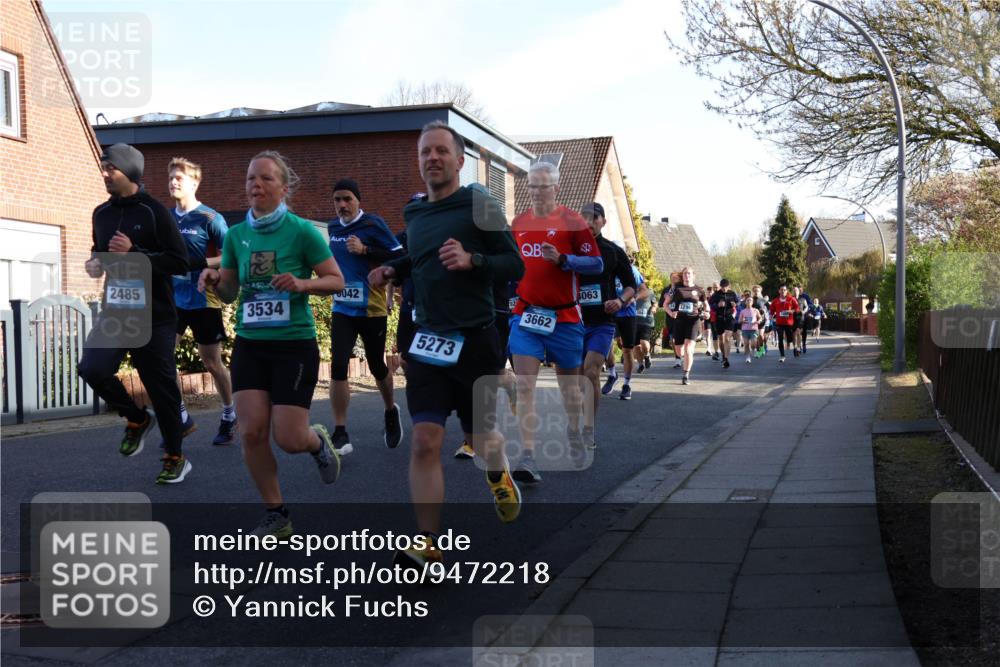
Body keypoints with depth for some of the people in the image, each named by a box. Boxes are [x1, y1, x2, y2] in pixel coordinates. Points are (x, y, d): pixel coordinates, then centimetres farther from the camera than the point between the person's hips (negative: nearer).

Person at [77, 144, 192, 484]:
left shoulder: (154, 212, -9)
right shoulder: (101, 214, 10)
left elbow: (179, 262, -13)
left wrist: (134, 253, -20)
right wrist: (95, 264, 4)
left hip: (154, 317, -5)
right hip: (115, 312, 5)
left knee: (161, 387, 2)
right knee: (92, 368, -16)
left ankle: (175, 457, 20)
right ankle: (137, 418, 12)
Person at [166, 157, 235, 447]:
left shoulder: (210, 219, -10)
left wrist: (200, 264, -24)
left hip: (203, 301, -5)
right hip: (173, 299, 5)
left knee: (212, 363, 7)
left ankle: (229, 416, 27)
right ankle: (181, 419, 7)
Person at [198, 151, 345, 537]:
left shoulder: (301, 231, -8)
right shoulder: (236, 235, 5)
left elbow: (337, 281, -4)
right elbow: (229, 292, 14)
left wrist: (301, 283, -22)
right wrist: (214, 281, -8)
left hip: (295, 345, -4)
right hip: (249, 345, 4)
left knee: (288, 439, -7)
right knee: (252, 432, -6)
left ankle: (318, 442, 31)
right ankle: (276, 516, 12)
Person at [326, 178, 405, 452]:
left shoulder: (373, 224, -10)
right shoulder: (333, 227, 8)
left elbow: (400, 257, -16)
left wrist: (365, 250, -22)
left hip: (372, 310, -4)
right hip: (342, 309, 4)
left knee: (377, 367, 11)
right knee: (338, 366, -10)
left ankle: (391, 412, 41)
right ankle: (340, 433, -5)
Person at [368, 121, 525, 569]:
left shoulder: (481, 208, -7)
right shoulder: (414, 215, 10)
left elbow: (515, 266, -9)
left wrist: (472, 260, -26)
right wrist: (393, 271, 5)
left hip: (475, 342, -3)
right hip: (427, 342, 3)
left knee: (481, 438, 12)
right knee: (425, 442, -9)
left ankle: (498, 475, 49)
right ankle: (428, 547, -7)